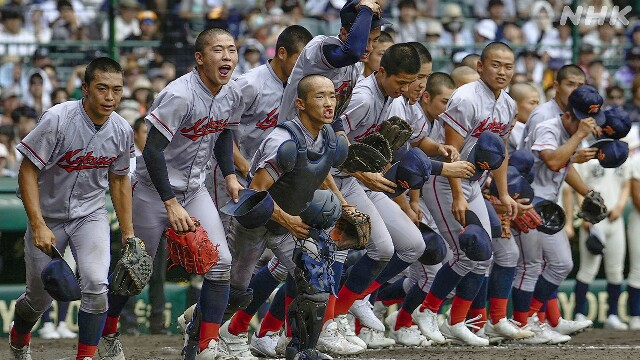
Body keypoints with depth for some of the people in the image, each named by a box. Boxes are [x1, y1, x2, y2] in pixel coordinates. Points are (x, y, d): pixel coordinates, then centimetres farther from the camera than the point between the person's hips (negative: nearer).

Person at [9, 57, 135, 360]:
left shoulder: (122, 130, -8)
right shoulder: (58, 119, -23)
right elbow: (28, 170, -19)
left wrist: (128, 232, 9)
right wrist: (38, 226, -26)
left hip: (90, 215, 2)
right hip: (48, 217, -2)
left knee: (96, 285, -21)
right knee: (40, 297, 9)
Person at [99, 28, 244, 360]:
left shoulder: (231, 95, -3)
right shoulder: (179, 95, -27)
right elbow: (153, 150, -27)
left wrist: (230, 175, 4)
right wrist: (172, 205, -29)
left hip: (194, 189, 7)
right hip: (154, 187, -6)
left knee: (221, 263, -7)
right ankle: (107, 331, 27)